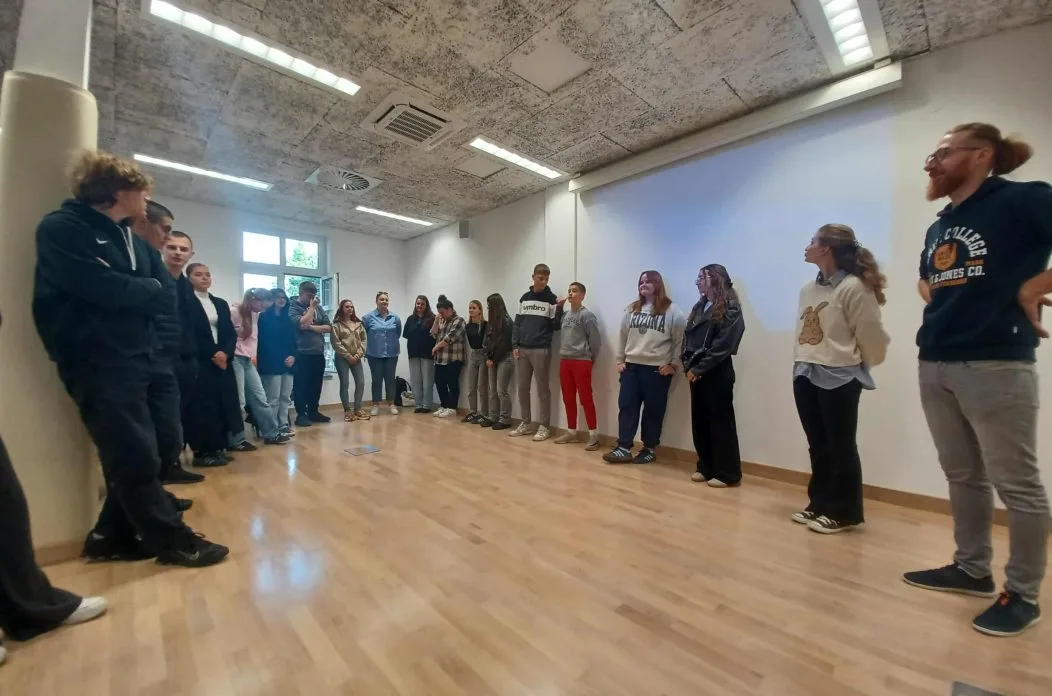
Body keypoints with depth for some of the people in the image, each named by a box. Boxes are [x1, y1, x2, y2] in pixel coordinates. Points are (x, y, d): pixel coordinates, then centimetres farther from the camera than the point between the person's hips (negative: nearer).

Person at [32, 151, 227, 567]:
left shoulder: (130, 239, 16)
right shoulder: (62, 229, -8)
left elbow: (160, 295, 13)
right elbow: (106, 289, -19)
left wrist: (141, 292, -6)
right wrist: (149, 288, -3)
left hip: (133, 360, 7)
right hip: (97, 364, -7)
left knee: (134, 456, 11)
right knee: (136, 458, -4)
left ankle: (112, 535, 25)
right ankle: (172, 539, 6)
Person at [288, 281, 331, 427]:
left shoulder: (319, 307, 12)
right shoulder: (293, 308, -1)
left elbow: (328, 328, 5)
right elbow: (302, 323, -19)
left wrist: (311, 327, -9)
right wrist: (311, 307, -8)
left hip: (318, 353, 5)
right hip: (302, 354, -5)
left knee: (316, 385, 12)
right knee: (301, 385, 2)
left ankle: (313, 411, 24)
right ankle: (301, 415, 11)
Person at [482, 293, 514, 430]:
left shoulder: (507, 321, -10)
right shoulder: (491, 321, 13)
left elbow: (504, 344, -13)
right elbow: (487, 340, 12)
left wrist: (493, 359, -9)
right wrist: (488, 358, 0)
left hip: (504, 359, -8)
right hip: (492, 359, 8)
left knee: (502, 391, -5)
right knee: (492, 390, 9)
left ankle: (505, 420, 3)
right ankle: (493, 417, 17)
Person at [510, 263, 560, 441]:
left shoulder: (551, 299, -1)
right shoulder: (524, 298, 12)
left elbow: (555, 326, -4)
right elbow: (518, 323, 11)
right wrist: (515, 345, 2)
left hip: (541, 350, -4)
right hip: (523, 350, 5)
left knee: (542, 389, 1)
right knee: (523, 388, 9)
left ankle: (544, 426, 10)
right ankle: (526, 423, 22)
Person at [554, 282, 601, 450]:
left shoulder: (587, 315, -8)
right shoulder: (565, 315, 11)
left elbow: (594, 339, -8)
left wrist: (591, 359, -2)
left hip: (581, 361, -6)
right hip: (564, 361, 7)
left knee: (586, 398, -4)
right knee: (568, 399, 11)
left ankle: (593, 435, 5)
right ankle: (571, 432, 23)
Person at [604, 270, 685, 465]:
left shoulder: (671, 311, -3)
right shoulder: (631, 310, 11)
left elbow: (680, 340, -3)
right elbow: (623, 337, 13)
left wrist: (672, 364, -6)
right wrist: (620, 361, 9)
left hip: (658, 369, -4)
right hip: (631, 366, 5)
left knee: (653, 411, 5)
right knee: (626, 407, 1)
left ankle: (649, 449, 18)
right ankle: (624, 448, 7)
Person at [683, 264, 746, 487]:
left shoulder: (731, 309, -7)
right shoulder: (699, 306, 16)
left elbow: (722, 345, -15)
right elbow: (687, 337, 11)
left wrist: (699, 368, -15)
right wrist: (688, 365, -2)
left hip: (717, 373, -7)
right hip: (696, 372, 7)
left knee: (721, 422, 1)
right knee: (699, 422, 11)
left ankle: (727, 474, 12)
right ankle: (706, 468, 23)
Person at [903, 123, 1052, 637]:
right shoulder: (939, 226, 16)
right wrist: (938, 308, 14)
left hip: (995, 363, -7)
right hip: (935, 365, 7)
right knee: (962, 476, 16)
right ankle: (972, 569, 30)